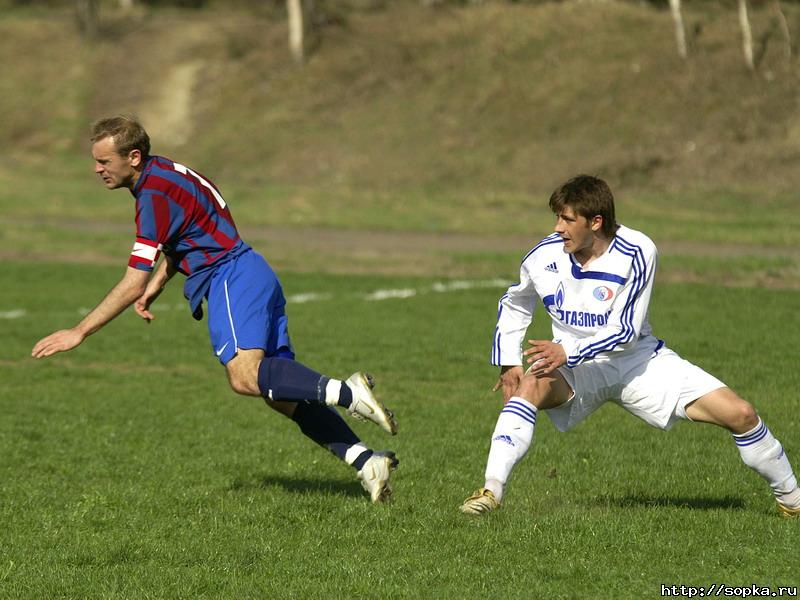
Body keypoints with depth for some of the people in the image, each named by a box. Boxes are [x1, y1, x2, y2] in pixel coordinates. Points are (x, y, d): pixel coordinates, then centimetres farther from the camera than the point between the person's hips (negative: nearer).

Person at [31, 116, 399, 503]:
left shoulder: (155, 195, -13)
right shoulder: (162, 172, 17)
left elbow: (133, 285, -15)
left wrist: (79, 333, -10)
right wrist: (157, 283, 16)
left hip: (233, 277, -10)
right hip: (253, 273, 10)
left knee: (245, 376, -28)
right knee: (281, 393, 2)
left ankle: (347, 392, -42)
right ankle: (366, 463, -7)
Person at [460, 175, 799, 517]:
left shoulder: (636, 253, -20)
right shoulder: (544, 257, -11)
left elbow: (625, 332, -23)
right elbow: (513, 305, 11)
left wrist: (568, 353, -34)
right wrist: (509, 363, 0)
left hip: (639, 360, -1)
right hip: (576, 370, 1)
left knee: (740, 415, -10)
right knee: (532, 385, -36)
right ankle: (491, 491, -40)